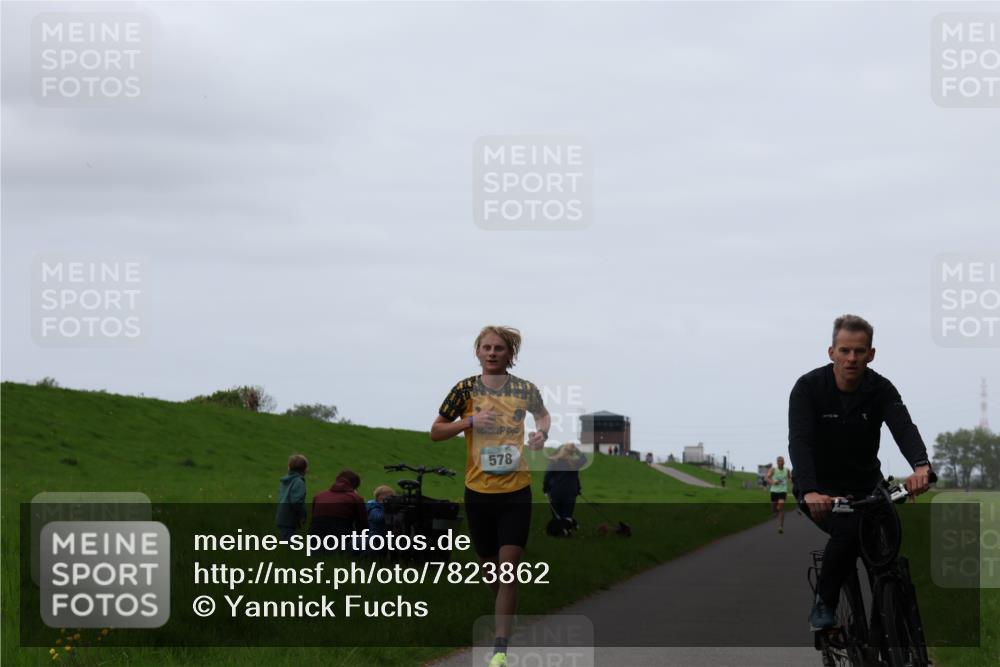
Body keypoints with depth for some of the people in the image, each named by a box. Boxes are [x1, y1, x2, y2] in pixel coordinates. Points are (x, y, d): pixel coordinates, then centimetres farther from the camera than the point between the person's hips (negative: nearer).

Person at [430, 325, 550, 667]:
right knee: (489, 566, 12)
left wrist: (541, 433, -1)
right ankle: (504, 611, 41)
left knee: (508, 569, -10)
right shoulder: (466, 389, -2)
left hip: (516, 492, -1)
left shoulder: (525, 390, 1)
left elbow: (542, 414, 22)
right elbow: (435, 431, 2)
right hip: (478, 493, 1)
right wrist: (470, 421, -14)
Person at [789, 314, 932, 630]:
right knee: (848, 530, -31)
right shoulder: (809, 387, -19)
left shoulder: (881, 389, -12)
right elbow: (799, 441, -30)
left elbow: (903, 427, -30)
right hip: (820, 488, -4)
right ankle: (824, 603, -9)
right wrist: (810, 492, -48)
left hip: (865, 484, 4)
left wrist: (921, 466, -53)